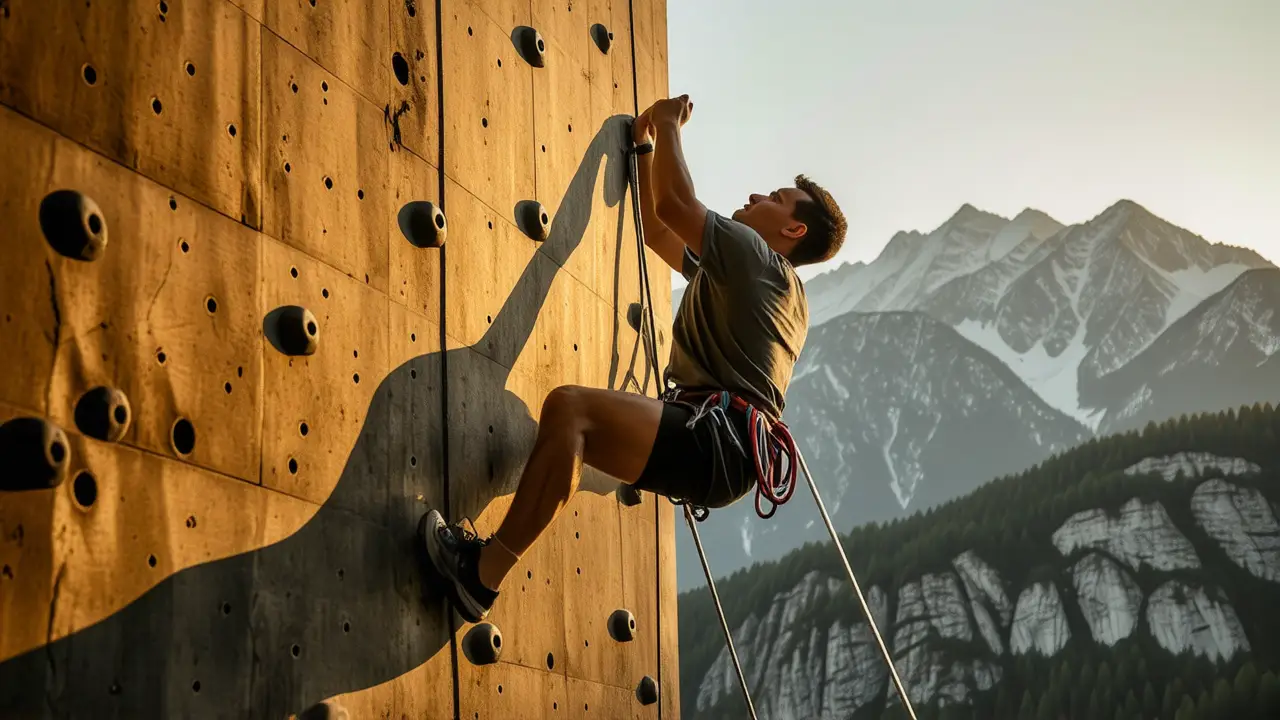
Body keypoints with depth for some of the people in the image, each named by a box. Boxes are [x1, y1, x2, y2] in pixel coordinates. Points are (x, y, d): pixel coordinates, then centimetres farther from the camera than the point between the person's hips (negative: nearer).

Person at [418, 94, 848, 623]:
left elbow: (673, 203, -5)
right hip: (711, 447, 11)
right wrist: (646, 145, 38)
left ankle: (481, 576, -32)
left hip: (721, 442, -11)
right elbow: (655, 230, 38)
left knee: (570, 406, -28)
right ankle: (495, 554, 8)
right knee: (574, 422, 22)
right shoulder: (729, 269, 30)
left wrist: (669, 125, 10)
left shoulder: (758, 256, 3)